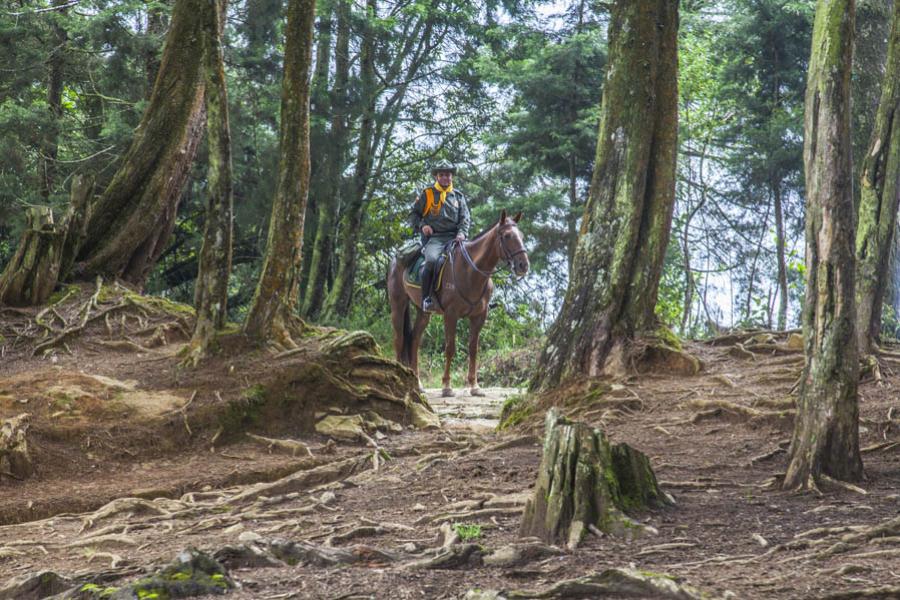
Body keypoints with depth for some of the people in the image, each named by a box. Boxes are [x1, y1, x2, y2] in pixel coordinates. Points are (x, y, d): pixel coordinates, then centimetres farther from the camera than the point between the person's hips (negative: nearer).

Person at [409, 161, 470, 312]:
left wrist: (462, 233, -6)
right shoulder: (427, 194, 10)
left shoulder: (458, 196, 17)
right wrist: (421, 226, -6)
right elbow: (413, 214, 14)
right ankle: (426, 299, -28)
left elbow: (465, 218, 14)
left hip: (453, 237, 3)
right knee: (432, 260, -33)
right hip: (433, 237, -3)